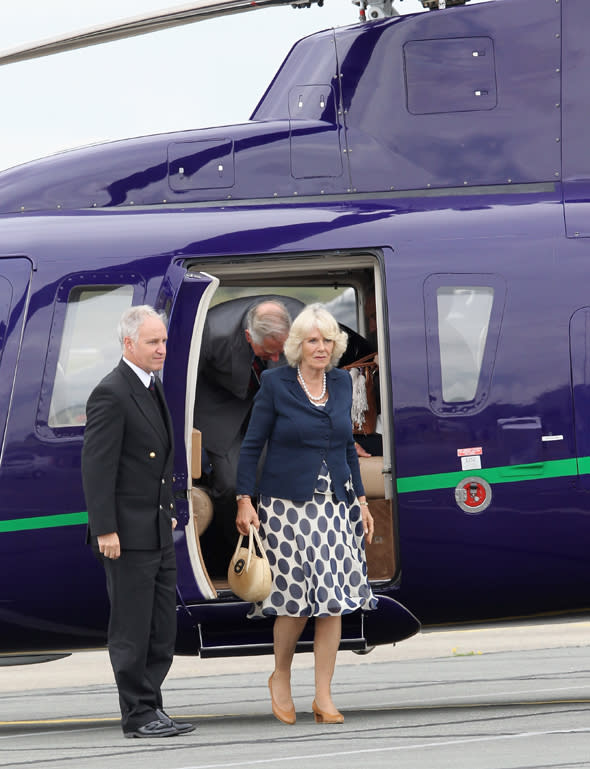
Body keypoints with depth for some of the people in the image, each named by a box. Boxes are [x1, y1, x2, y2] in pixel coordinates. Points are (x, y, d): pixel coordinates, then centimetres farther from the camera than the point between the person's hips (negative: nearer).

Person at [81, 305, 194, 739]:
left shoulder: (153, 388, 14)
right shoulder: (111, 394, -14)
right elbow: (96, 467, -18)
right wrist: (106, 531, -21)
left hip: (158, 532, 9)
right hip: (127, 534, -9)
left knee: (163, 627, 9)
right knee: (132, 629, -3)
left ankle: (151, 709, 15)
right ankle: (138, 715, 2)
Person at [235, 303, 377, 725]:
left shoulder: (342, 382, 9)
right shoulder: (275, 384, -4)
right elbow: (252, 446, -1)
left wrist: (361, 500, 14)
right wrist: (245, 501, -8)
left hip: (335, 505, 4)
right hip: (288, 505, -4)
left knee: (334, 600, -1)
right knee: (296, 598, -5)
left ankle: (324, 697, 5)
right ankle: (281, 677, 21)